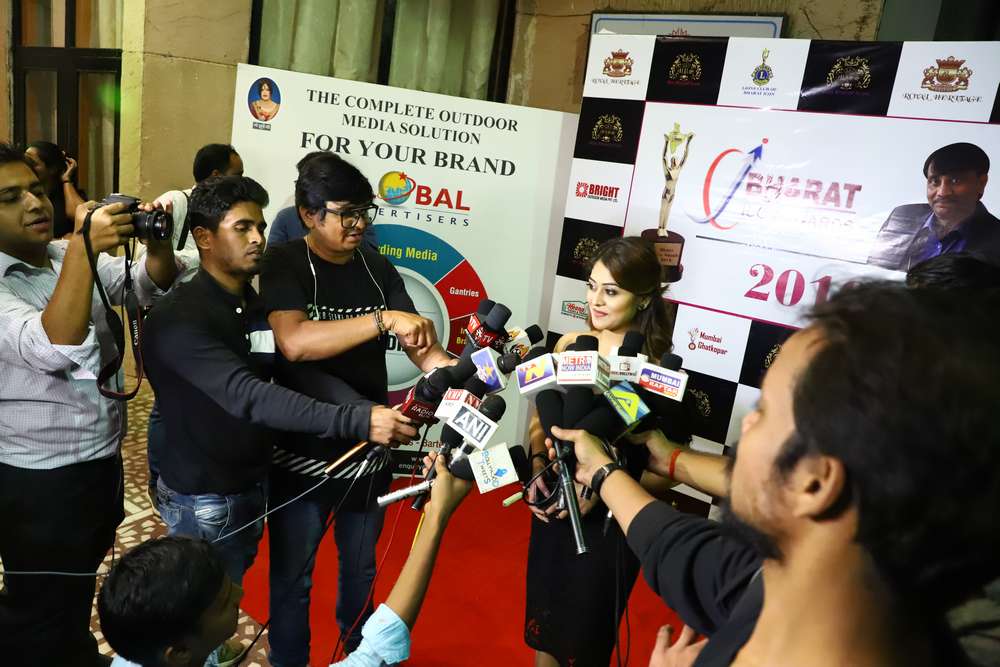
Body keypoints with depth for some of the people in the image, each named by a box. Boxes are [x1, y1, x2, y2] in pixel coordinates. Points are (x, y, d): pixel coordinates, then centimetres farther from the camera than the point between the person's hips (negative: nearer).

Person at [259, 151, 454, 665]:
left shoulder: (378, 268, 2)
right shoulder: (285, 264, -12)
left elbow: (421, 348, -3)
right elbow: (294, 341, -31)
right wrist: (383, 318, -36)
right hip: (304, 452, -5)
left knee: (361, 570, 24)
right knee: (292, 578, 13)